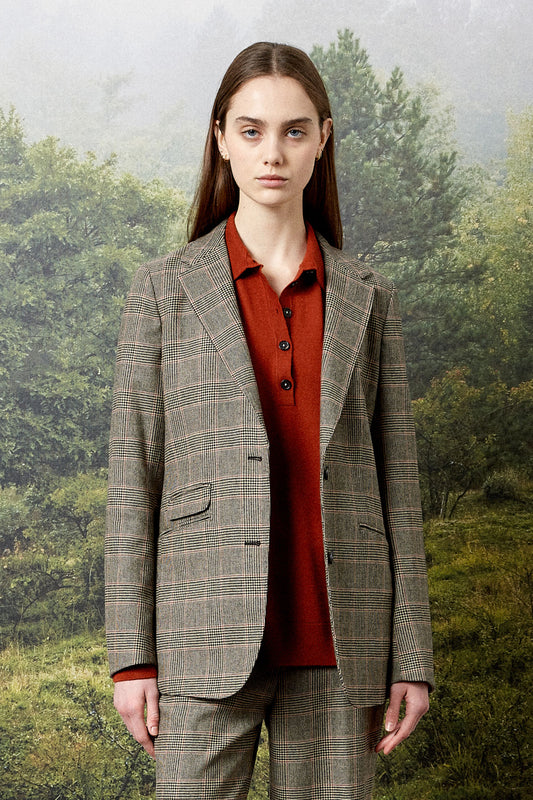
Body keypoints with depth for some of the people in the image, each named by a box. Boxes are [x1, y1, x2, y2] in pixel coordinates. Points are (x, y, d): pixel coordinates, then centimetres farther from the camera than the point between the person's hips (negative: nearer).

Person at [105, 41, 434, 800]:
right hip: (209, 641, -1)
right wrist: (131, 654, -3)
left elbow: (397, 481, 8)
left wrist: (412, 657, 3)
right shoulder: (165, 291, 4)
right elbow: (133, 477, 2)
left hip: (337, 649, 2)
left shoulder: (367, 297, 9)